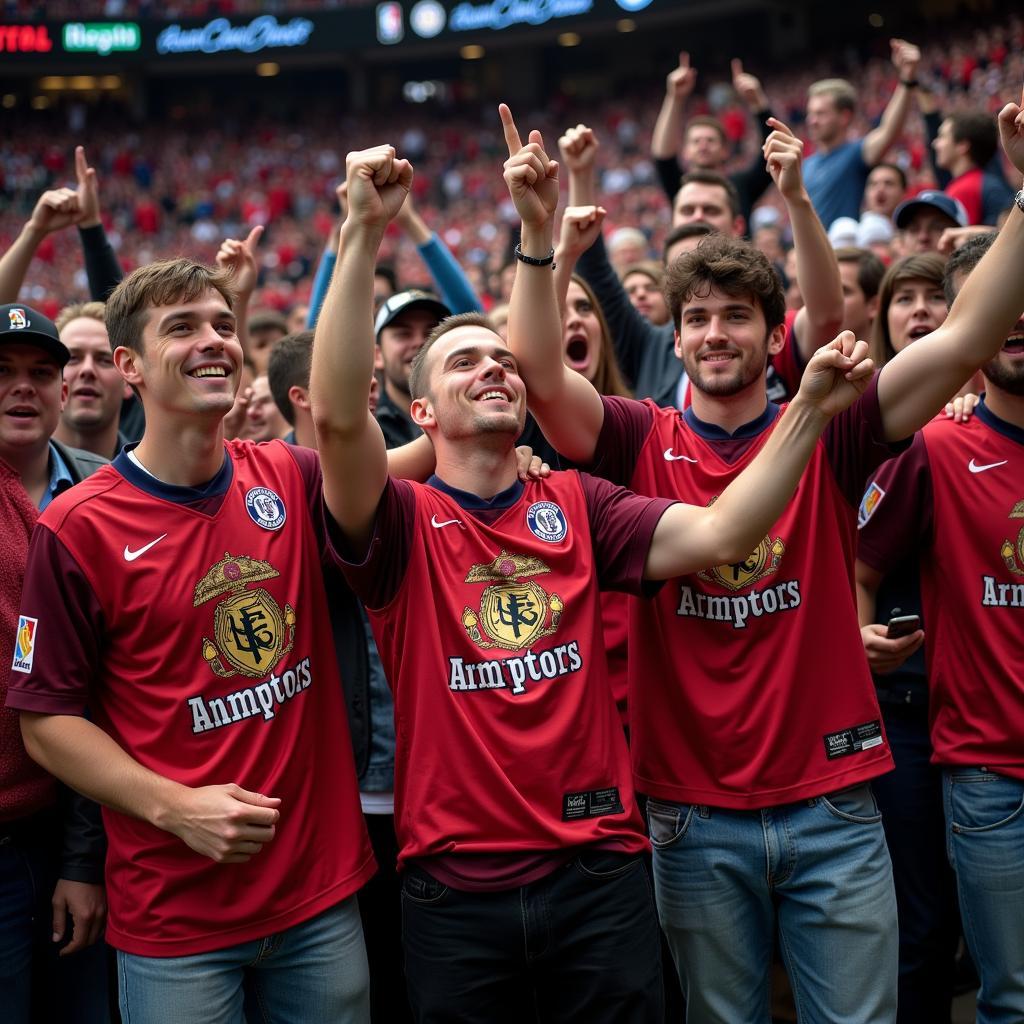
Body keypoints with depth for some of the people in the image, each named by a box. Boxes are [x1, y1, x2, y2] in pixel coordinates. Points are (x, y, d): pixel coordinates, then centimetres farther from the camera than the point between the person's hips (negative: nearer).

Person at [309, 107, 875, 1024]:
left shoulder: (576, 504, 6)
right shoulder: (403, 522, -3)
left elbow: (716, 533, -6)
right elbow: (337, 414, -21)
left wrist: (810, 408, -16)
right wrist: (365, 235, -26)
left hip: (598, 869, 2)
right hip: (457, 887, -2)